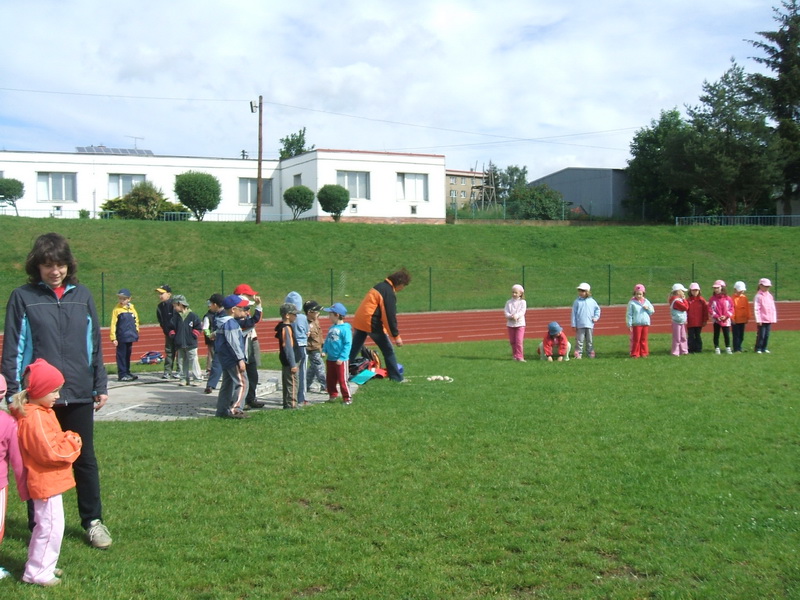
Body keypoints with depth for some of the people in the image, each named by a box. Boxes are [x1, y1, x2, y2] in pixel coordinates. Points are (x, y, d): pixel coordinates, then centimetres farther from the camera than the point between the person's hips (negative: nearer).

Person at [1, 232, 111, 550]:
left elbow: (95, 343, 10)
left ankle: (93, 521, 24)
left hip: (79, 395, 2)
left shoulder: (82, 295, 6)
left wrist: (100, 386, 9)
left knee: (85, 460, 11)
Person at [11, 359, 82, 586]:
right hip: (46, 482, -11)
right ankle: (37, 572, 6)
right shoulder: (34, 418, -24)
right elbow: (49, 452, -27)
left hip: (48, 481, 11)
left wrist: (68, 439, 3)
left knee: (47, 525, 20)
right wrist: (72, 443, -14)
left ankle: (42, 565, 32)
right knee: (51, 526, -4)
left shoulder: (41, 412, 9)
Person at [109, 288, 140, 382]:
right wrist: (113, 338, -12)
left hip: (130, 337, 5)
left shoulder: (132, 308, 6)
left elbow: (136, 321, 15)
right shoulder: (117, 309, -7)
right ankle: (122, 375, 4)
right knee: (121, 355, 0)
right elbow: (113, 324, -9)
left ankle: (127, 372, 24)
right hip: (121, 338, -5)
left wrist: (136, 332, 10)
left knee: (128, 355, 14)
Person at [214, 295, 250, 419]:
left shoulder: (222, 321, 13)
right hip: (233, 359, -10)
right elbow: (233, 343, -22)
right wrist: (240, 359, -21)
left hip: (224, 359, 10)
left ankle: (222, 409, 19)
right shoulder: (231, 323, -18)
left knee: (227, 384, 16)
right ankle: (235, 409, -11)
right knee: (242, 383, -8)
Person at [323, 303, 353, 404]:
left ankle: (347, 398, 7)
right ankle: (333, 394, 31)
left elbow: (348, 344, -17)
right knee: (330, 379, 16)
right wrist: (324, 351, 1)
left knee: (342, 380, -3)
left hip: (341, 360, -8)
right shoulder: (331, 328, 8)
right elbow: (327, 341, 17)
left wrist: (342, 358, -21)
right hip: (330, 359, 8)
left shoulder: (345, 329, -15)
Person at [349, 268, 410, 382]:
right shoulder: (389, 293, -14)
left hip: (359, 321, 9)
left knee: (353, 350, 14)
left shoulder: (380, 286, 15)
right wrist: (396, 336, -14)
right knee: (388, 350, 2)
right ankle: (396, 377, 4)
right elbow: (390, 315, -18)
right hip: (372, 324, -9)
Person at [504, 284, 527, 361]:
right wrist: (510, 316, -24)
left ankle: (519, 357, -9)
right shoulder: (509, 302, 6)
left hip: (520, 324, -3)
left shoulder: (522, 302, 0)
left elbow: (522, 311, -12)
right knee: (512, 341, 8)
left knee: (519, 341, -12)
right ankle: (515, 356, 21)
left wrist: (516, 316, -30)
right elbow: (505, 311, -4)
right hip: (510, 324, 3)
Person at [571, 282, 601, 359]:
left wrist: (596, 317, 6)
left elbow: (597, 309, 20)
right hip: (580, 325, -2)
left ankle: (590, 353, 17)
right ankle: (578, 353, 3)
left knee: (590, 340, 9)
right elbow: (574, 313, 1)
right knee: (579, 340, -2)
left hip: (589, 325, 2)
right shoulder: (577, 301, 1)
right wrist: (574, 324, -2)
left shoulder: (592, 301, 5)